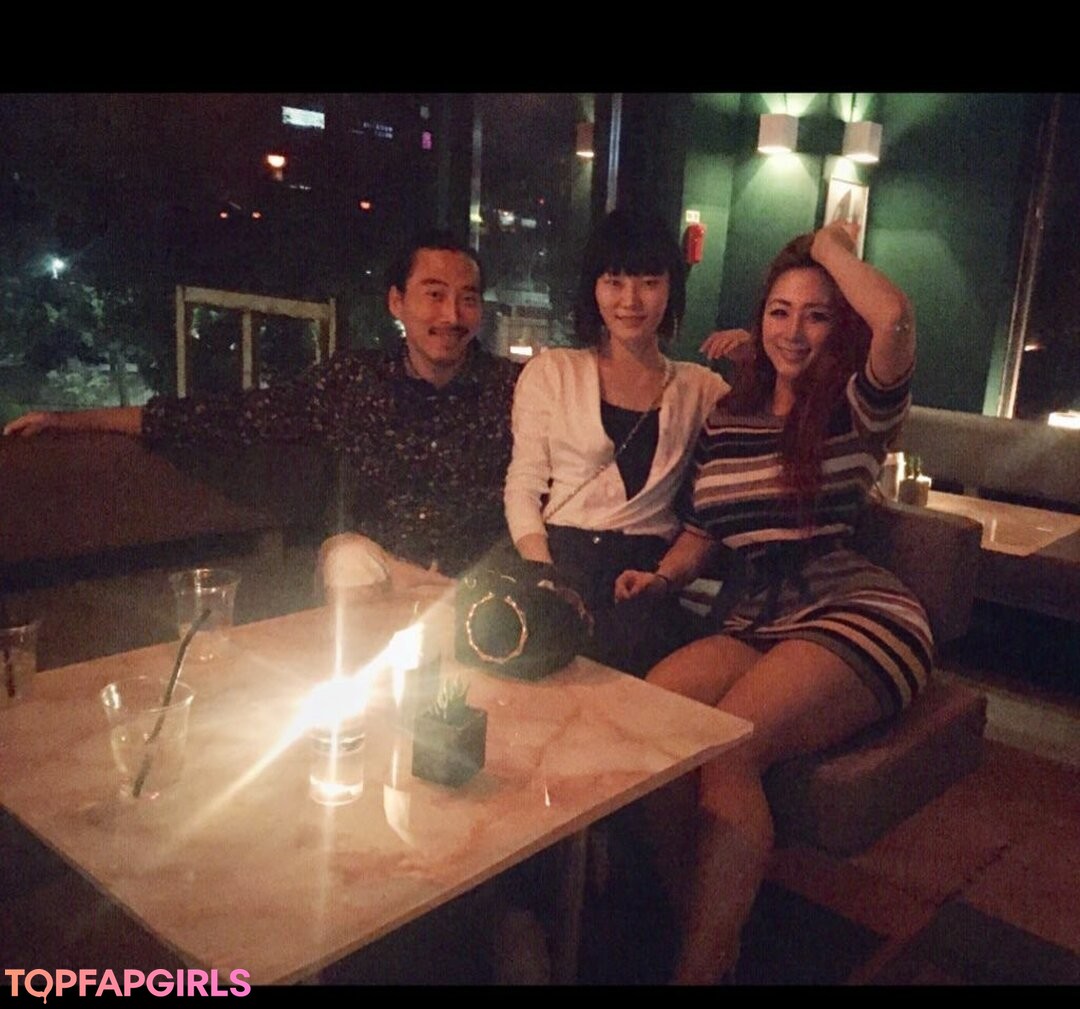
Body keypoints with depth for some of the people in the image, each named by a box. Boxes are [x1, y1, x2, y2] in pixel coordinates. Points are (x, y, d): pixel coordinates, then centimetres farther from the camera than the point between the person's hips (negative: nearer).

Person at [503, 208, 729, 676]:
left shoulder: (699, 387, 15)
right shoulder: (551, 371, 11)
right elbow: (524, 487, 3)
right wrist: (546, 581, -11)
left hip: (649, 572, 1)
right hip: (562, 559, -1)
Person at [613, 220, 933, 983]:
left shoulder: (855, 410, 4)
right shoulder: (725, 420, 19)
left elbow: (894, 317, -18)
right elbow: (704, 531, 24)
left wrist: (831, 246, -1)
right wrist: (663, 577, 3)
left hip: (855, 618, -4)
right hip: (750, 623, 5)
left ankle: (701, 964, -15)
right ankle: (703, 923, -9)